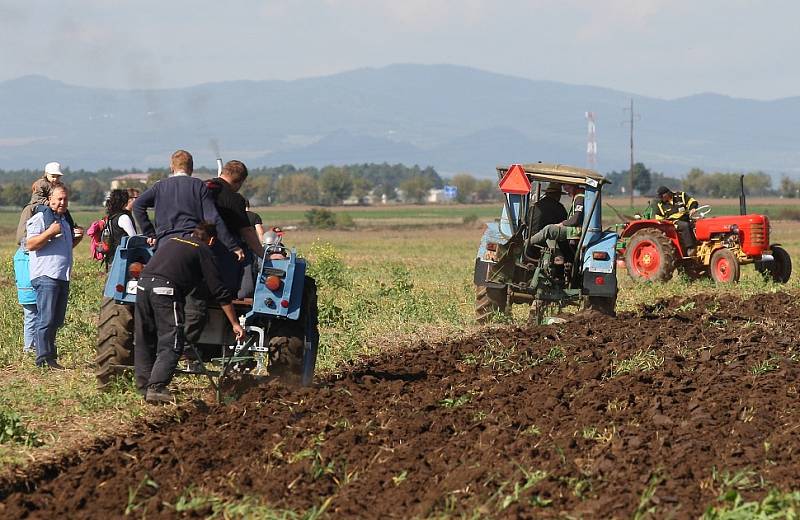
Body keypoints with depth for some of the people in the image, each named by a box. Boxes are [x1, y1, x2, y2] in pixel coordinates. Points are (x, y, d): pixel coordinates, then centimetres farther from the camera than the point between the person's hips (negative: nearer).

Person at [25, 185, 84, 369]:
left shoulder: (64, 221, 23)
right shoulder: (39, 219, -4)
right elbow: (30, 244, -13)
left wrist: (77, 238, 15)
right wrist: (49, 232, -22)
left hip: (62, 277, 9)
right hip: (46, 276, -9)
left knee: (56, 321, 9)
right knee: (46, 320, -12)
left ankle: (51, 357, 13)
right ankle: (44, 360, -12)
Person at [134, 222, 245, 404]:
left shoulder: (170, 240, 29)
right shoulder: (203, 251, 13)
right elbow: (220, 292, 11)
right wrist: (235, 324, 15)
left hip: (143, 282, 6)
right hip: (166, 288, -6)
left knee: (144, 341, 16)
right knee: (170, 344, -3)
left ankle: (144, 386, 18)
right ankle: (156, 387, -16)